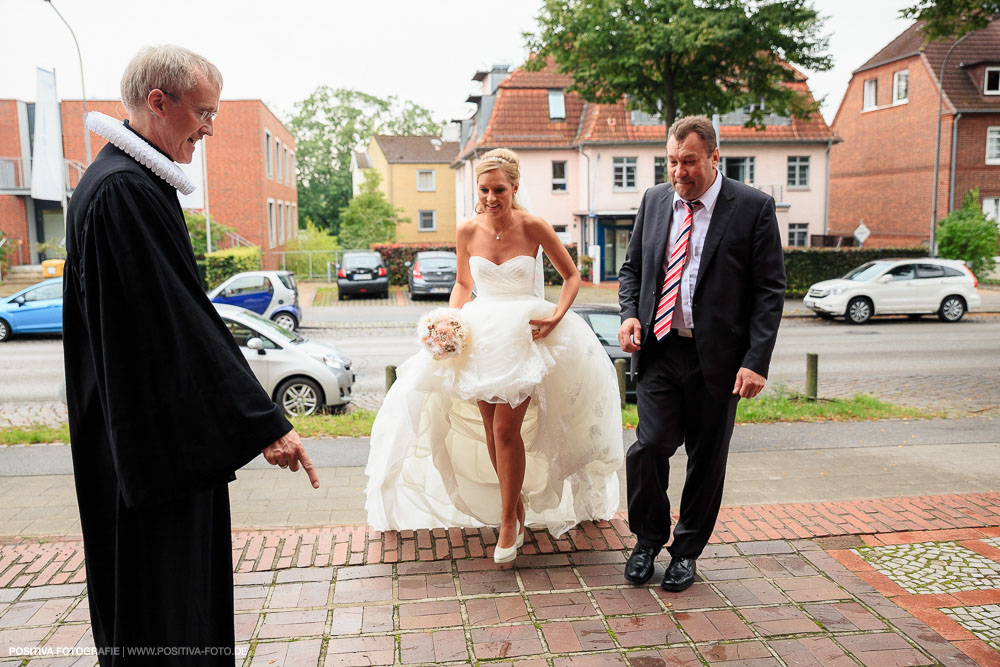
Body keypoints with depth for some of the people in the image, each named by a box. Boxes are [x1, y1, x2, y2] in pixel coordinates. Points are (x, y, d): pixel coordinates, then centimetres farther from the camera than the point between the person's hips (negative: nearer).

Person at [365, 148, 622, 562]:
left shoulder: (533, 227, -9)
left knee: (507, 428, -9)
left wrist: (558, 316, -13)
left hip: (525, 336, -3)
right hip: (480, 336, 4)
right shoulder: (468, 231, -1)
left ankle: (508, 520, 9)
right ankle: (517, 504, 26)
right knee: (490, 430, 5)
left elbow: (571, 276, 2)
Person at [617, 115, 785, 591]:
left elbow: (770, 290, -6)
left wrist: (756, 360, -14)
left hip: (717, 357, -2)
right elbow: (632, 267, 17)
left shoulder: (753, 207, -5)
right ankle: (648, 539, 19)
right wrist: (629, 313, -3)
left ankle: (686, 551, 28)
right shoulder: (654, 200, 7)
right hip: (659, 350, 2)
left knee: (706, 459, 8)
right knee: (649, 446, -7)